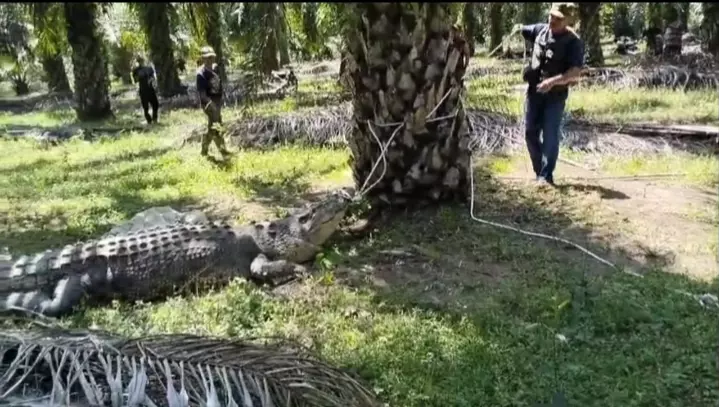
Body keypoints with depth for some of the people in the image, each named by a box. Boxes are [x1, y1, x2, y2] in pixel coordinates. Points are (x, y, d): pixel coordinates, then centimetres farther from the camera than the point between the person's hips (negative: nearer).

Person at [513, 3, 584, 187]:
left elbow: (575, 73, -20)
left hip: (555, 95, -5)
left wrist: (553, 81, -35)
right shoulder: (540, 30, 2)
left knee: (550, 135, -6)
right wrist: (519, 28, -6)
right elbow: (522, 31, 20)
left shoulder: (573, 42, -12)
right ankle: (539, 170, 23)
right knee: (530, 133, 8)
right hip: (534, 91, 5)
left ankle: (546, 175, 0)